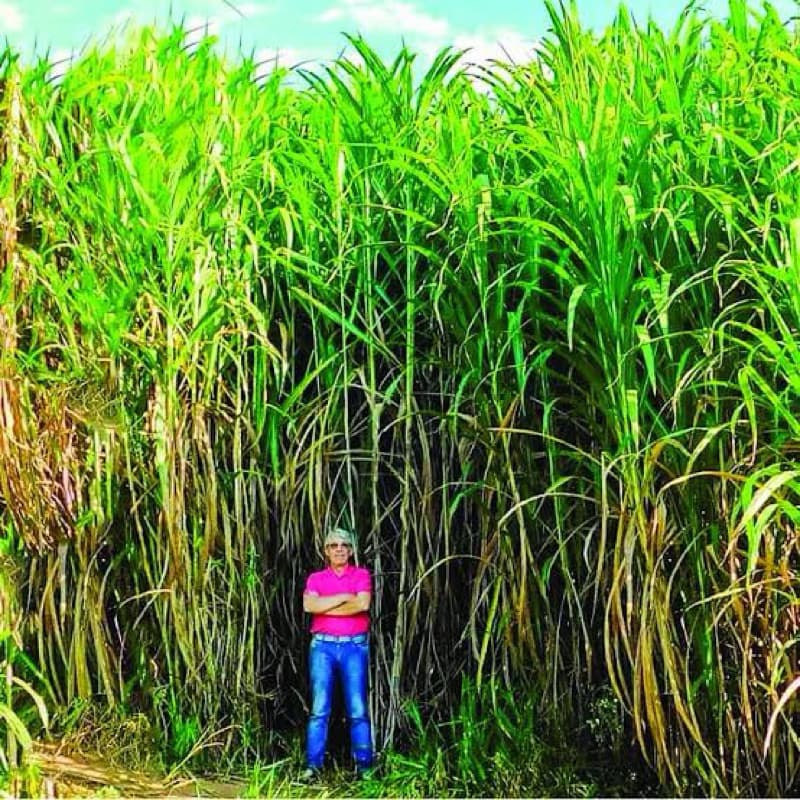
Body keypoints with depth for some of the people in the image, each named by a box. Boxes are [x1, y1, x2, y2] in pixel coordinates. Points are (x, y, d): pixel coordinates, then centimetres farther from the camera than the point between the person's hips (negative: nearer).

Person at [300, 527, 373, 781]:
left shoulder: (362, 575, 8)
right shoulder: (315, 578, 11)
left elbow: (363, 604, -10)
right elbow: (309, 605, -8)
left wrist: (326, 607, -5)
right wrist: (344, 597, -8)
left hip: (355, 646, -1)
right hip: (323, 646, 1)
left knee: (358, 709, -2)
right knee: (319, 709, -3)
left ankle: (364, 764, 1)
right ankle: (312, 765, -1)